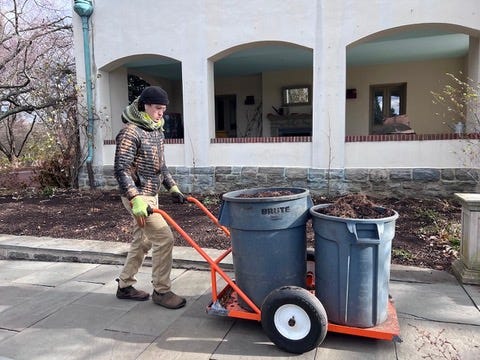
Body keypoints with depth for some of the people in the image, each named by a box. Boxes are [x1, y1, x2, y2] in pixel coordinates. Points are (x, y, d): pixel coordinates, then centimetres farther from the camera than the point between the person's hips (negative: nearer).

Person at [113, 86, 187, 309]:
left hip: (151, 194, 9)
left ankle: (124, 286, 29)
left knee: (142, 241, 14)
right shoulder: (130, 132, -17)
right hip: (137, 196, -9)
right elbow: (121, 169, -21)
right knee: (164, 238, -11)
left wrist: (172, 188, 14)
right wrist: (135, 199, -28)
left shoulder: (157, 131, 11)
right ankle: (161, 291, 5)